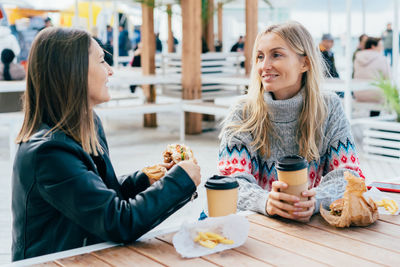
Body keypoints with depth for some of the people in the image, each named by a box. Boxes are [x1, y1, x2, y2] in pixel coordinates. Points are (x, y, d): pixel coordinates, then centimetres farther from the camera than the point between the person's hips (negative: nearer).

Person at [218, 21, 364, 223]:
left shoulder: (329, 108, 3)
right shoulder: (243, 114, -2)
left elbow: (348, 172, -2)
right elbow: (232, 179, -10)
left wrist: (315, 200, -24)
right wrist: (266, 201, -32)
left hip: (314, 223, 1)